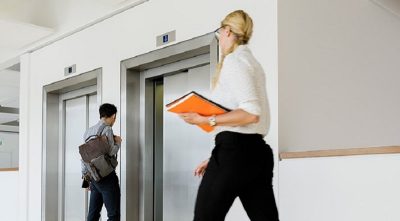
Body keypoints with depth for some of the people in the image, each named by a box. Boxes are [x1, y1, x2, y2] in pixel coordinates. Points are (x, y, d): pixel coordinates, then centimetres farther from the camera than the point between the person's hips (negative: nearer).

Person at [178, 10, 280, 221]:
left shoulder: (234, 60, -6)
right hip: (256, 150, 9)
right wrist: (214, 159, 21)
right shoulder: (253, 63, 23)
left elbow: (250, 113, -19)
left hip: (235, 150, -9)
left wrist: (206, 120, -15)